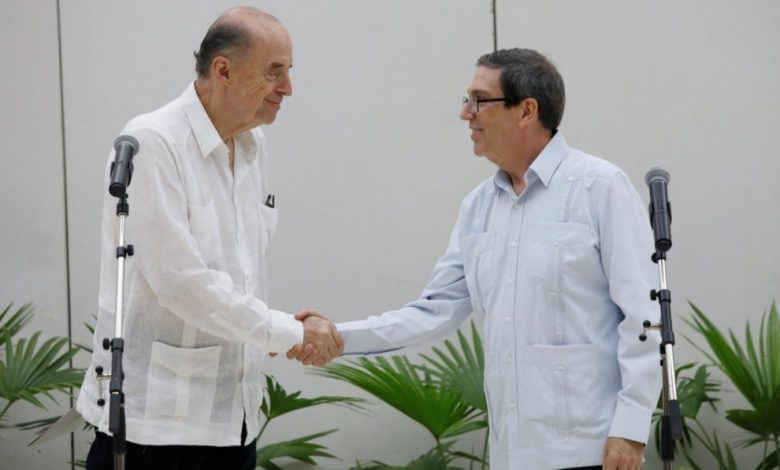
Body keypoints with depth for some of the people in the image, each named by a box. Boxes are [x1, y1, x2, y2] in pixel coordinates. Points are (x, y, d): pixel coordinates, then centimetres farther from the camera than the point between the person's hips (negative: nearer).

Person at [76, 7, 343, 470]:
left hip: (234, 410, 7)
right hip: (154, 412, -7)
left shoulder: (254, 145, 10)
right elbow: (181, 281, -20)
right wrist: (290, 332, -15)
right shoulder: (153, 143, -15)